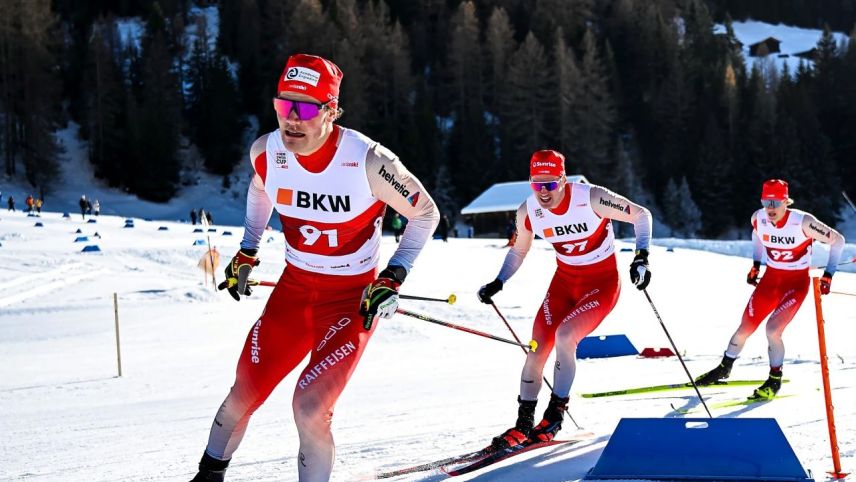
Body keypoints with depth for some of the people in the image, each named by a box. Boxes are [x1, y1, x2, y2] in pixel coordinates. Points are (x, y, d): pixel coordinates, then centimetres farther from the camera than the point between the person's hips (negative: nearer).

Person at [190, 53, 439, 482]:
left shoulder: (366, 161, -25)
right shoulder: (267, 152, -11)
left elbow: (426, 213, -9)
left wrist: (393, 278, -15)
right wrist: (246, 253, 14)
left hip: (352, 298, -4)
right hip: (294, 288, 4)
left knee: (310, 407, -17)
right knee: (244, 394, 7)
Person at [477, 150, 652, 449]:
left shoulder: (591, 199, -24)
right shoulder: (528, 211, -10)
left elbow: (641, 215, -13)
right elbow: (518, 252, 9)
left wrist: (642, 255, -26)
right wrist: (497, 284, -3)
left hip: (602, 283, -5)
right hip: (564, 281, 5)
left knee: (564, 335, -26)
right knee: (537, 348, -6)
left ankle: (555, 414, -9)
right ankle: (524, 424, 11)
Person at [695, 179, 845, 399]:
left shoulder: (802, 222, -24)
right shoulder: (758, 218, -10)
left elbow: (837, 240, -13)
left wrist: (828, 275, -14)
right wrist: (755, 265, 12)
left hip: (796, 282, -4)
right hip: (770, 278, 4)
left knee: (773, 329, -19)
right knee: (745, 328, 4)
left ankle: (775, 379, 3)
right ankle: (724, 368, 28)